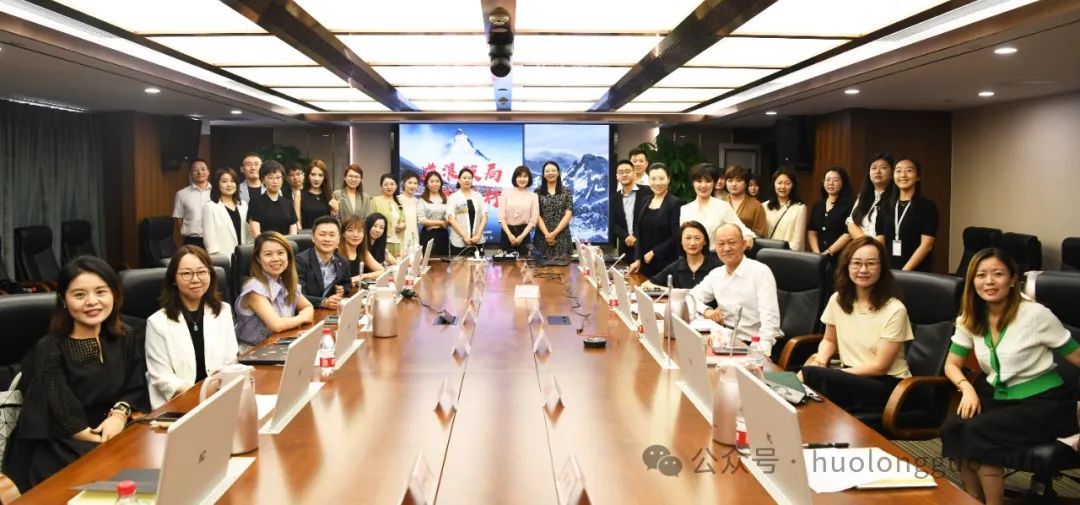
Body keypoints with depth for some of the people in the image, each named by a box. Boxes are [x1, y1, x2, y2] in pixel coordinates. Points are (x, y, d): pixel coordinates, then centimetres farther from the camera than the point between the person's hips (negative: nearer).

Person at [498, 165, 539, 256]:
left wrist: (522, 236, -10)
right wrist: (509, 234, -10)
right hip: (507, 231, 0)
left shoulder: (533, 196, 4)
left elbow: (533, 219, -1)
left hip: (524, 232, 0)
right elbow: (502, 217, -1)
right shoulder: (506, 193, 3)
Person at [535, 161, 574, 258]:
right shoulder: (538, 192, 6)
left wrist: (554, 233, -11)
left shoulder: (566, 191, 5)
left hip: (562, 235, 0)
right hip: (543, 235, 0)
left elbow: (568, 215, -2)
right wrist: (547, 233, -13)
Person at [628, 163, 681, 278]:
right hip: (645, 263, 5)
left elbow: (676, 236, -12)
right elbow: (639, 233, 13)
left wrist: (654, 252, -10)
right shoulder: (645, 202, 12)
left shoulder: (675, 203, -7)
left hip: (666, 263, -5)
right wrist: (637, 259, 5)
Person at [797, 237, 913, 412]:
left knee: (812, 376, -30)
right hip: (850, 376, 5)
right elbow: (829, 340, 19)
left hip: (887, 384, -5)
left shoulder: (894, 310, -14)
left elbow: (880, 367, -12)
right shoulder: (838, 299, 3)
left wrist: (832, 374, -17)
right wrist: (820, 361, -4)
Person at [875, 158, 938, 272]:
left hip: (916, 272, -3)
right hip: (888, 271, 4)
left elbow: (926, 244, -9)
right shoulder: (886, 207, 11)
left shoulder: (927, 206, -1)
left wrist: (904, 272, -17)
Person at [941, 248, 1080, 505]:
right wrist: (967, 387, -13)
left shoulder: (1035, 314, -12)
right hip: (998, 396, 5)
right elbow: (952, 364, 8)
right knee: (953, 427, -23)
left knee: (978, 431, -28)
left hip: (1044, 401, -5)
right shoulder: (969, 319, 3)